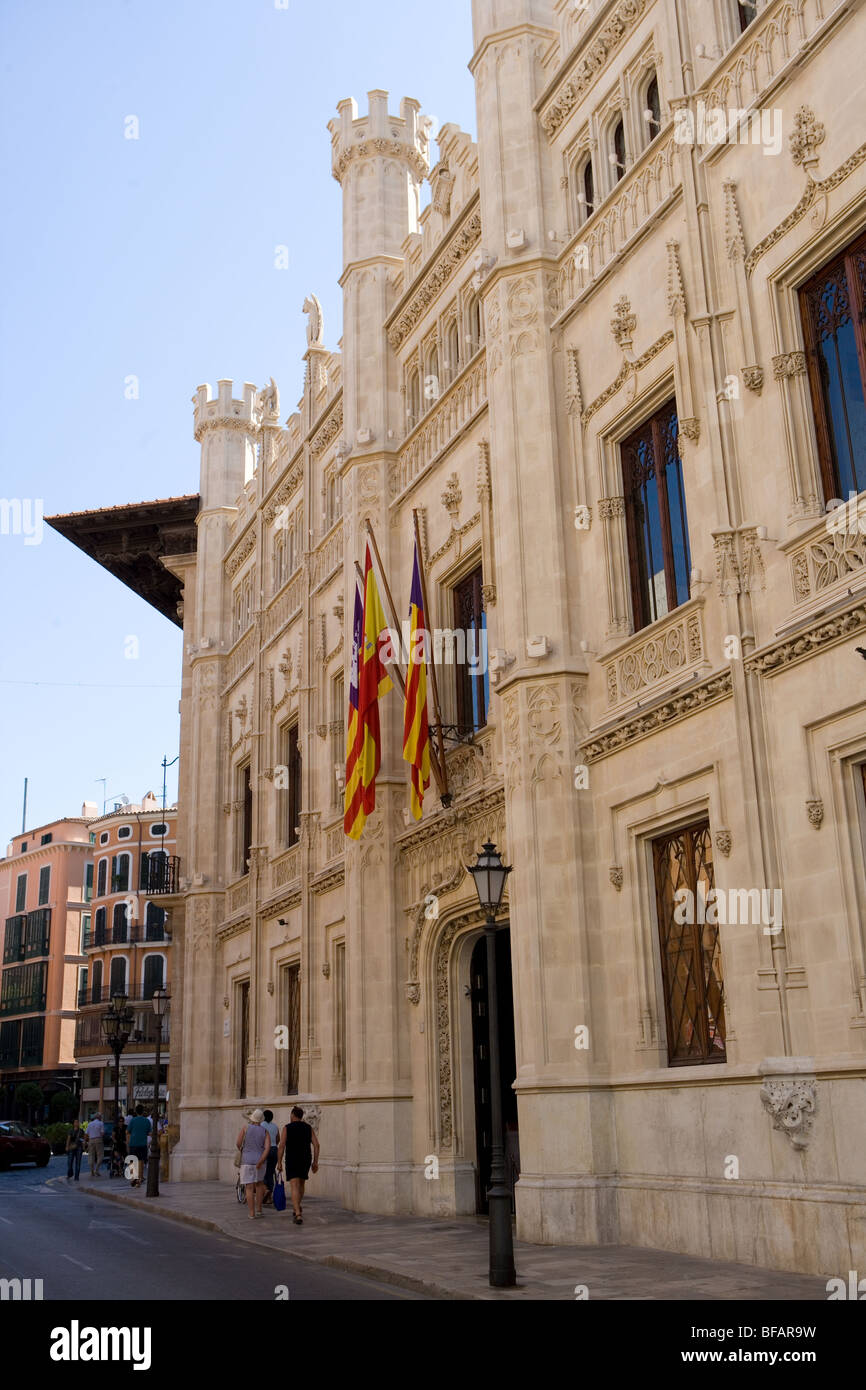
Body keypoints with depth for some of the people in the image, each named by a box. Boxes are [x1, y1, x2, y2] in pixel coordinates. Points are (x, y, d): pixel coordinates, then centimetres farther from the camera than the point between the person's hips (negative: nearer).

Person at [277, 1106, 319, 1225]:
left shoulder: (287, 1128, -3)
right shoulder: (308, 1128, 6)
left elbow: (282, 1146, -10)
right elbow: (316, 1145, -1)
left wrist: (279, 1162, -2)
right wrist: (315, 1162, 3)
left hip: (292, 1161, -4)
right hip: (305, 1161, 4)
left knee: (294, 1187, -9)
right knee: (301, 1184, 27)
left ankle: (298, 1215, -22)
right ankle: (297, 1207, 35)